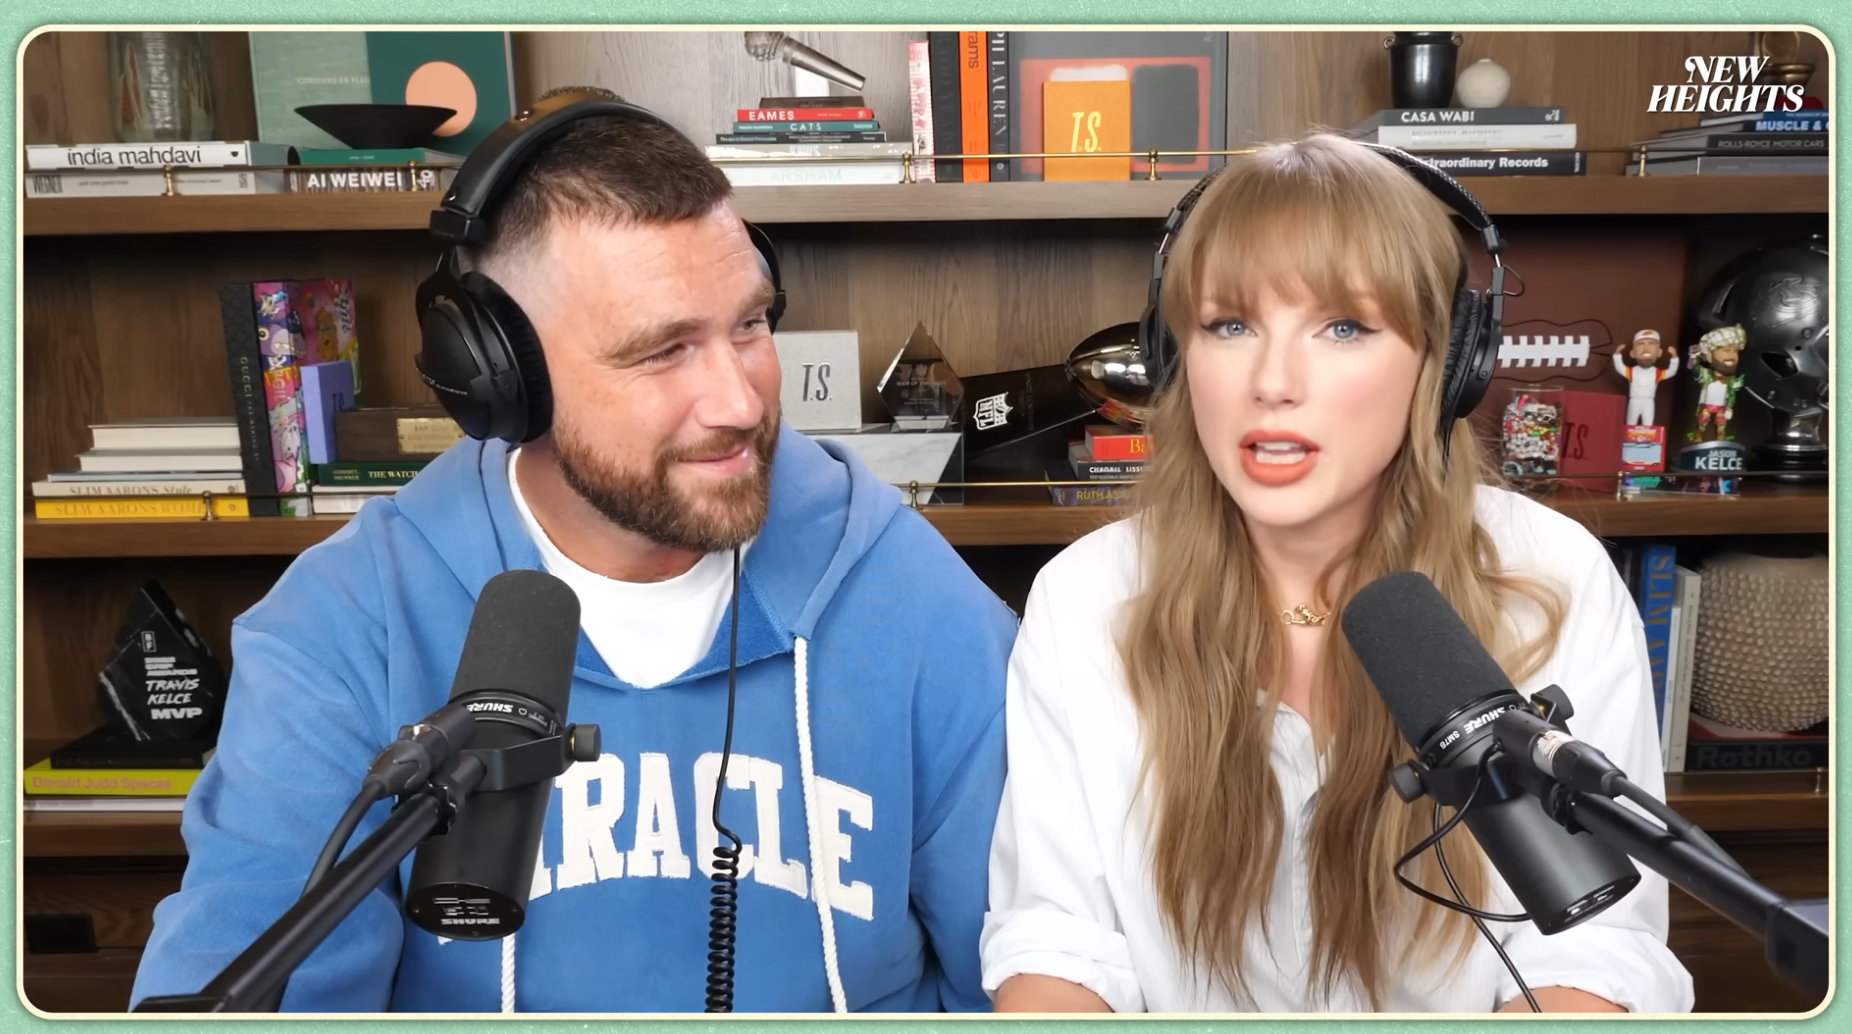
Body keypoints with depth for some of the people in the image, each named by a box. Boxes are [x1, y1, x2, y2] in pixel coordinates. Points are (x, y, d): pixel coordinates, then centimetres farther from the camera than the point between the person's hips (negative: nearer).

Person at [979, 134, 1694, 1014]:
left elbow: (1592, 945, -8)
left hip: (1475, 1005, 0)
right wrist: (1047, 1003, -27)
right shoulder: (1082, 597, -8)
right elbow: (1054, 939, -8)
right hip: (1172, 1004, 0)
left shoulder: (1557, 587, -8)